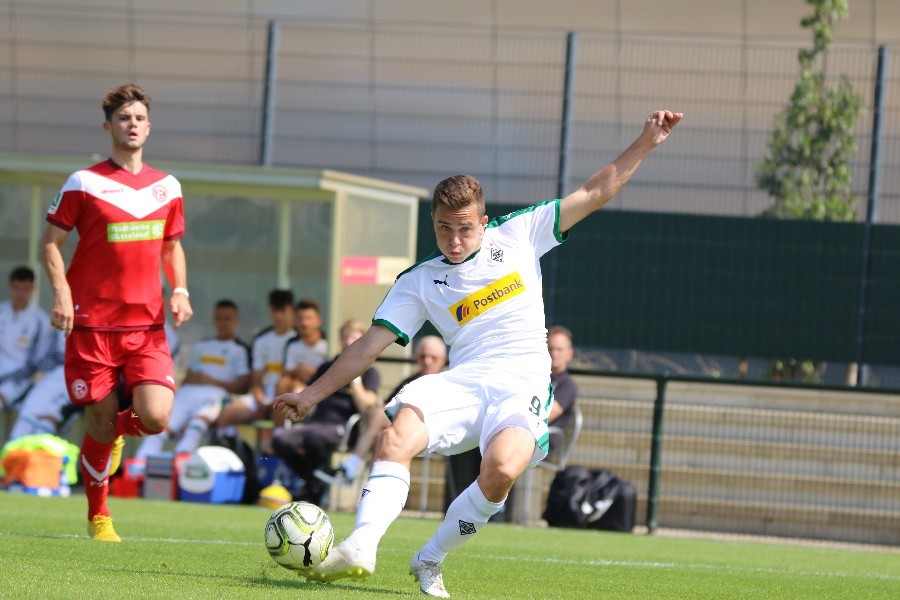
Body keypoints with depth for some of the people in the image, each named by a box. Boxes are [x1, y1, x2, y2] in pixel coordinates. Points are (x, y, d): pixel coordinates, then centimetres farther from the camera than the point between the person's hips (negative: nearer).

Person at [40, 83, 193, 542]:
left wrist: (179, 290, 4)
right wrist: (61, 292, -15)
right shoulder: (84, 183, -1)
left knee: (155, 418, -15)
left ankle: (117, 429, 22)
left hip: (147, 325, 3)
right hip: (93, 324, -3)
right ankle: (97, 516, 21)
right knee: (100, 426, 0)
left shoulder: (167, 188, 11)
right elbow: (51, 242, 1)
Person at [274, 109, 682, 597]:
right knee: (397, 437, -32)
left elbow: (594, 194, 17)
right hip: (463, 382, 1)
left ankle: (430, 560, -13)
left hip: (523, 383, -1)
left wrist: (645, 143, 12)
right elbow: (370, 345, 14)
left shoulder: (518, 235, 14)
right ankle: (361, 548, -43)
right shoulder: (419, 282, 14)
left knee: (502, 469, -33)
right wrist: (313, 393, 9)